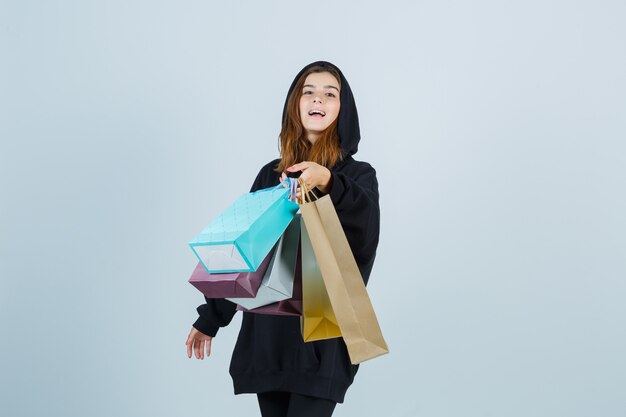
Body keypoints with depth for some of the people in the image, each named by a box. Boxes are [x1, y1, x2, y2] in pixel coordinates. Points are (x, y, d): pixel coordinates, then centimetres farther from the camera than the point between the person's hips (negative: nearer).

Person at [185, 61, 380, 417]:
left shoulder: (358, 175, 1)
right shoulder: (271, 174, 11)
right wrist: (210, 317, 14)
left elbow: (366, 228, -21)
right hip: (267, 332, 4)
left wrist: (327, 183, -39)